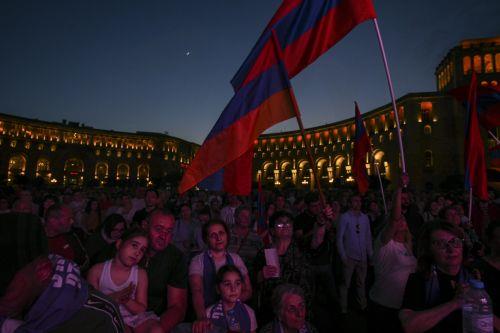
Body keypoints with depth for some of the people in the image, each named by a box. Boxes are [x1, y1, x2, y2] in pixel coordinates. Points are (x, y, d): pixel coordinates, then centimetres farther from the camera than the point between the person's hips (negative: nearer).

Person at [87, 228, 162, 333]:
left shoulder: (141, 274, 4)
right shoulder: (97, 271, 0)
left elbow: (142, 310, 4)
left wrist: (126, 300, -16)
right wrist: (113, 298, -17)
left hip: (134, 317, 3)